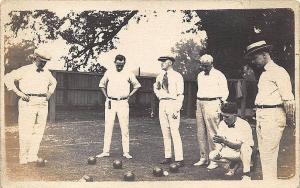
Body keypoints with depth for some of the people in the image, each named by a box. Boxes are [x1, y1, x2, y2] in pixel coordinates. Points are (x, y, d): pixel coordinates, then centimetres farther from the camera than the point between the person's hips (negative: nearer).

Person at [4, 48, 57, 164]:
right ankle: (23, 158, 4)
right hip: (28, 103, -5)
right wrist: (18, 92, -8)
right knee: (26, 132, -6)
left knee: (39, 131, 2)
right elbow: (8, 78, -3)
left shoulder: (46, 72, 14)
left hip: (43, 104, 5)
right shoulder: (25, 70, -2)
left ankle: (33, 156, 8)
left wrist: (50, 93, 17)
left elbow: (53, 82, 34)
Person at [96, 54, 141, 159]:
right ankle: (106, 151, 5)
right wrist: (106, 96, 10)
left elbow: (137, 85, 13)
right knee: (108, 127, 0)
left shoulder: (129, 74, 3)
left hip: (123, 103, -1)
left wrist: (129, 96, 5)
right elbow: (102, 85, 19)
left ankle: (126, 152, 5)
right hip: (110, 102, 1)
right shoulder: (108, 73, 6)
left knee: (124, 127, -1)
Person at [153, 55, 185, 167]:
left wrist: (177, 109, -16)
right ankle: (168, 157, 15)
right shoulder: (160, 76, 13)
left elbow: (180, 94, -8)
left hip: (172, 103, -6)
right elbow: (156, 88, 27)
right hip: (162, 104, 6)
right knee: (165, 132, 8)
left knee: (174, 132, -10)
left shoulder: (177, 76, -4)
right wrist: (158, 94, 4)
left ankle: (179, 159, -7)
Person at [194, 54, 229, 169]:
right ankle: (203, 158, 16)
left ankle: (214, 160, -2)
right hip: (200, 104, 7)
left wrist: (221, 103, -11)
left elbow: (225, 92, -1)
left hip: (212, 104, -7)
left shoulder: (218, 75, -2)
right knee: (200, 132, 7)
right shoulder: (200, 75, 18)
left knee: (212, 133, -8)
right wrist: (198, 103, 16)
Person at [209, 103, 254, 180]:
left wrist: (224, 141, -39)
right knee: (212, 155, -19)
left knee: (244, 147, -40)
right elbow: (219, 142, -1)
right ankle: (234, 164, 8)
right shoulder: (222, 124, -7)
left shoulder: (244, 125, -23)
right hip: (230, 151, 5)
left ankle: (246, 174, -22)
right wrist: (217, 150, -22)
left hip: (245, 152, -5)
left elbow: (240, 146, -27)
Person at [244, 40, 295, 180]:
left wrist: (291, 118, -9)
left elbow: (288, 99, -13)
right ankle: (267, 180, 22)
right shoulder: (264, 74, 19)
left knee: (268, 155, -8)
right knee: (263, 153, 13)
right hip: (261, 116, 9)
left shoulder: (278, 72, -9)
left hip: (273, 116, -9)